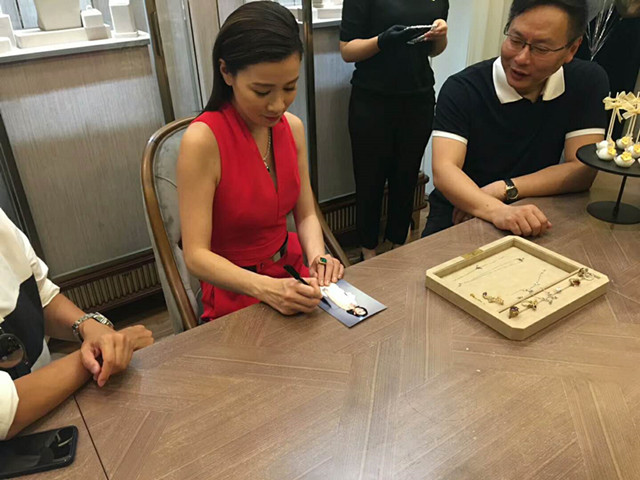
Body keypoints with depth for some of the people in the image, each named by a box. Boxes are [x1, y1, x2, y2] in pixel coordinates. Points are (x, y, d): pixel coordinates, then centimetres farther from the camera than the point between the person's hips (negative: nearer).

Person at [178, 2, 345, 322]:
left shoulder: (293, 127, -1)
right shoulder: (202, 140, -20)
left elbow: (306, 215, 6)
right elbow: (196, 256, -19)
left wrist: (317, 257, -14)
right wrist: (265, 289, -33)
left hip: (290, 274, 6)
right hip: (236, 294, -5)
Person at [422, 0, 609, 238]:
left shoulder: (588, 82, -4)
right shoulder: (462, 89, -13)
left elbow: (582, 170, -8)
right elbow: (444, 171, -24)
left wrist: (503, 189, -20)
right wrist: (495, 210, -43)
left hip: (531, 220, 4)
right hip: (457, 217, -3)